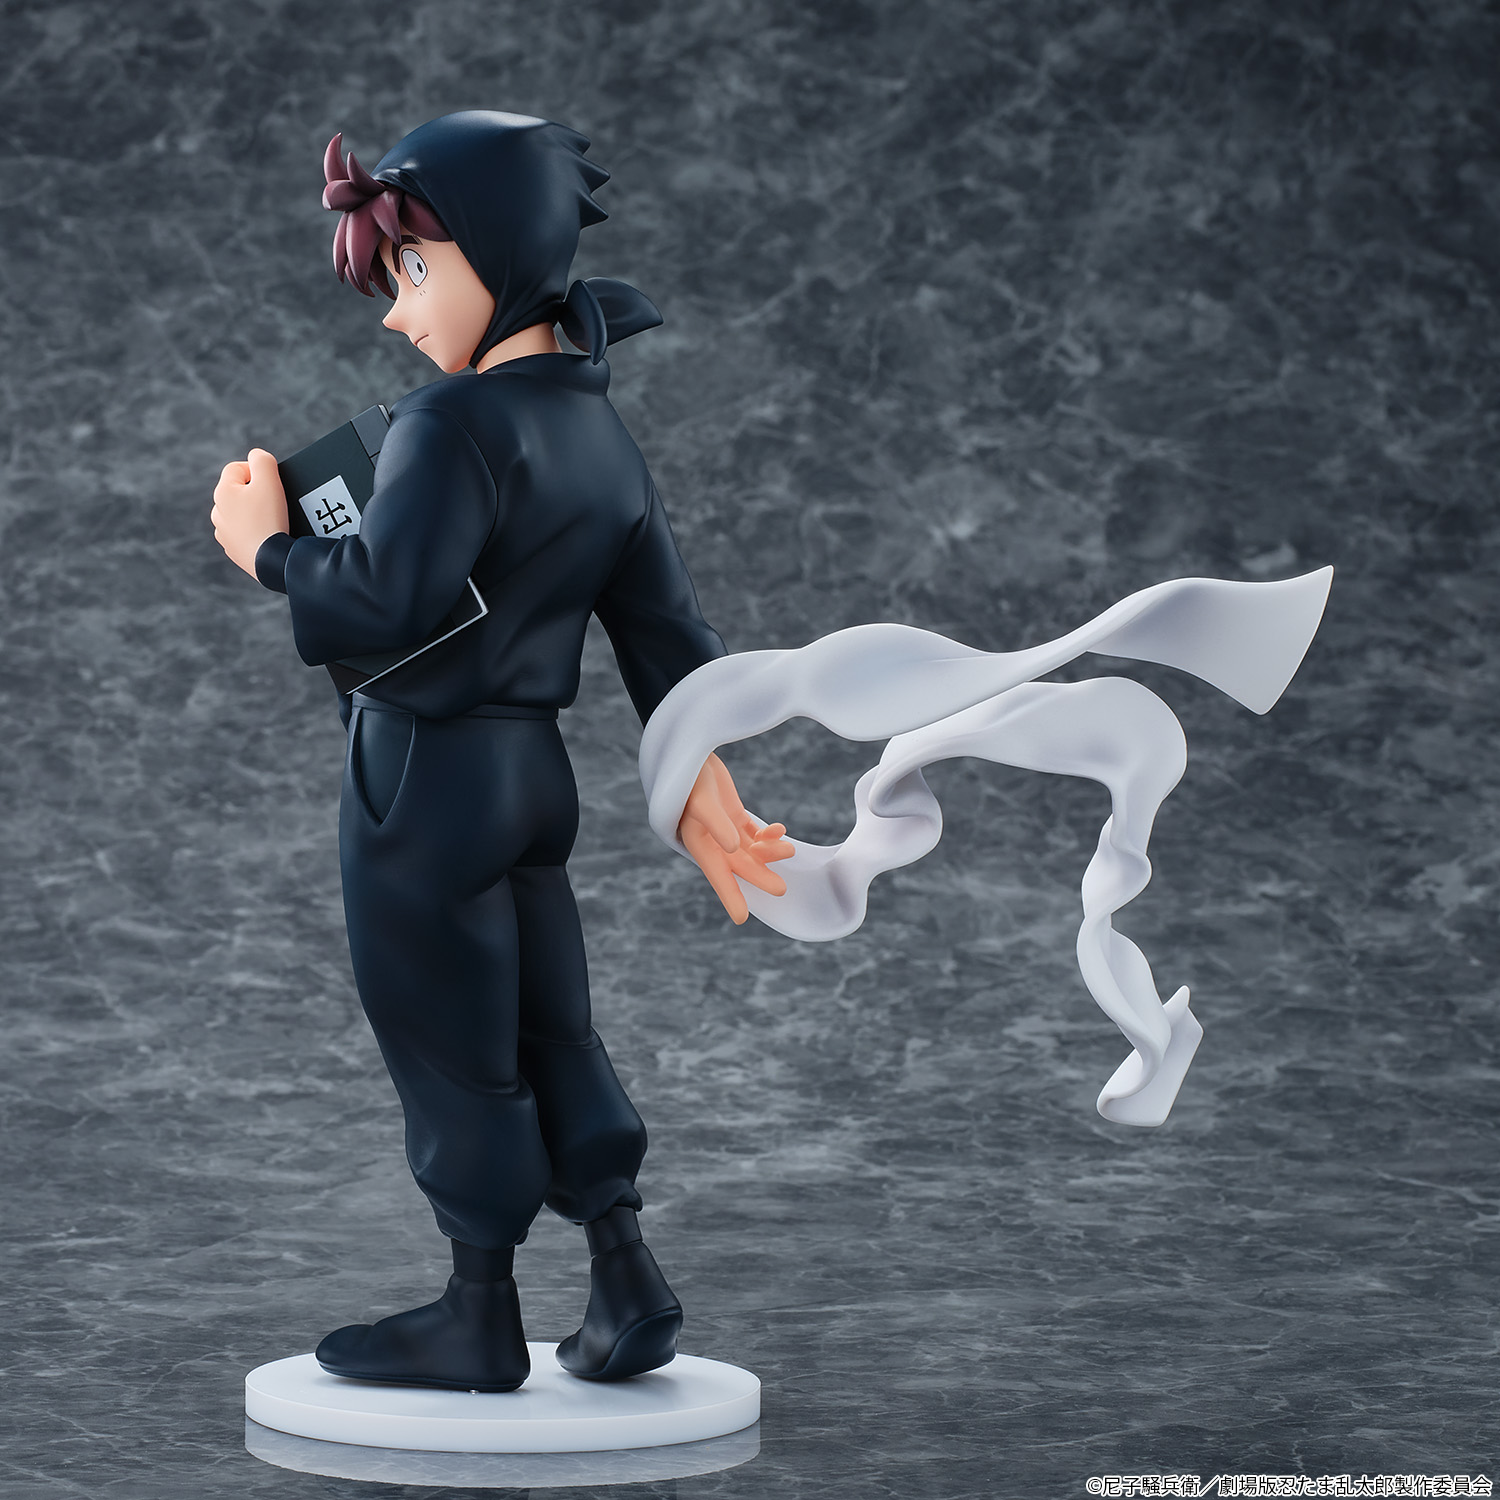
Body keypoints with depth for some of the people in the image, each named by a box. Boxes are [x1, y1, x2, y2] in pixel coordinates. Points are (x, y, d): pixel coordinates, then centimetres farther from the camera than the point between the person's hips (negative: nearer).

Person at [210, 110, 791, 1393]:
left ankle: (482, 1320, 15)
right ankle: (627, 1285, 17)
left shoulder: (456, 426, -20)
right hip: (534, 768, 8)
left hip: (426, 776, -8)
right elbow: (664, 622, 8)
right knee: (550, 1029, 16)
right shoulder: (601, 432, 7)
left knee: (449, 1047, 4)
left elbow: (384, 600, -29)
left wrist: (268, 547, -13)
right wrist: (697, 782, 12)